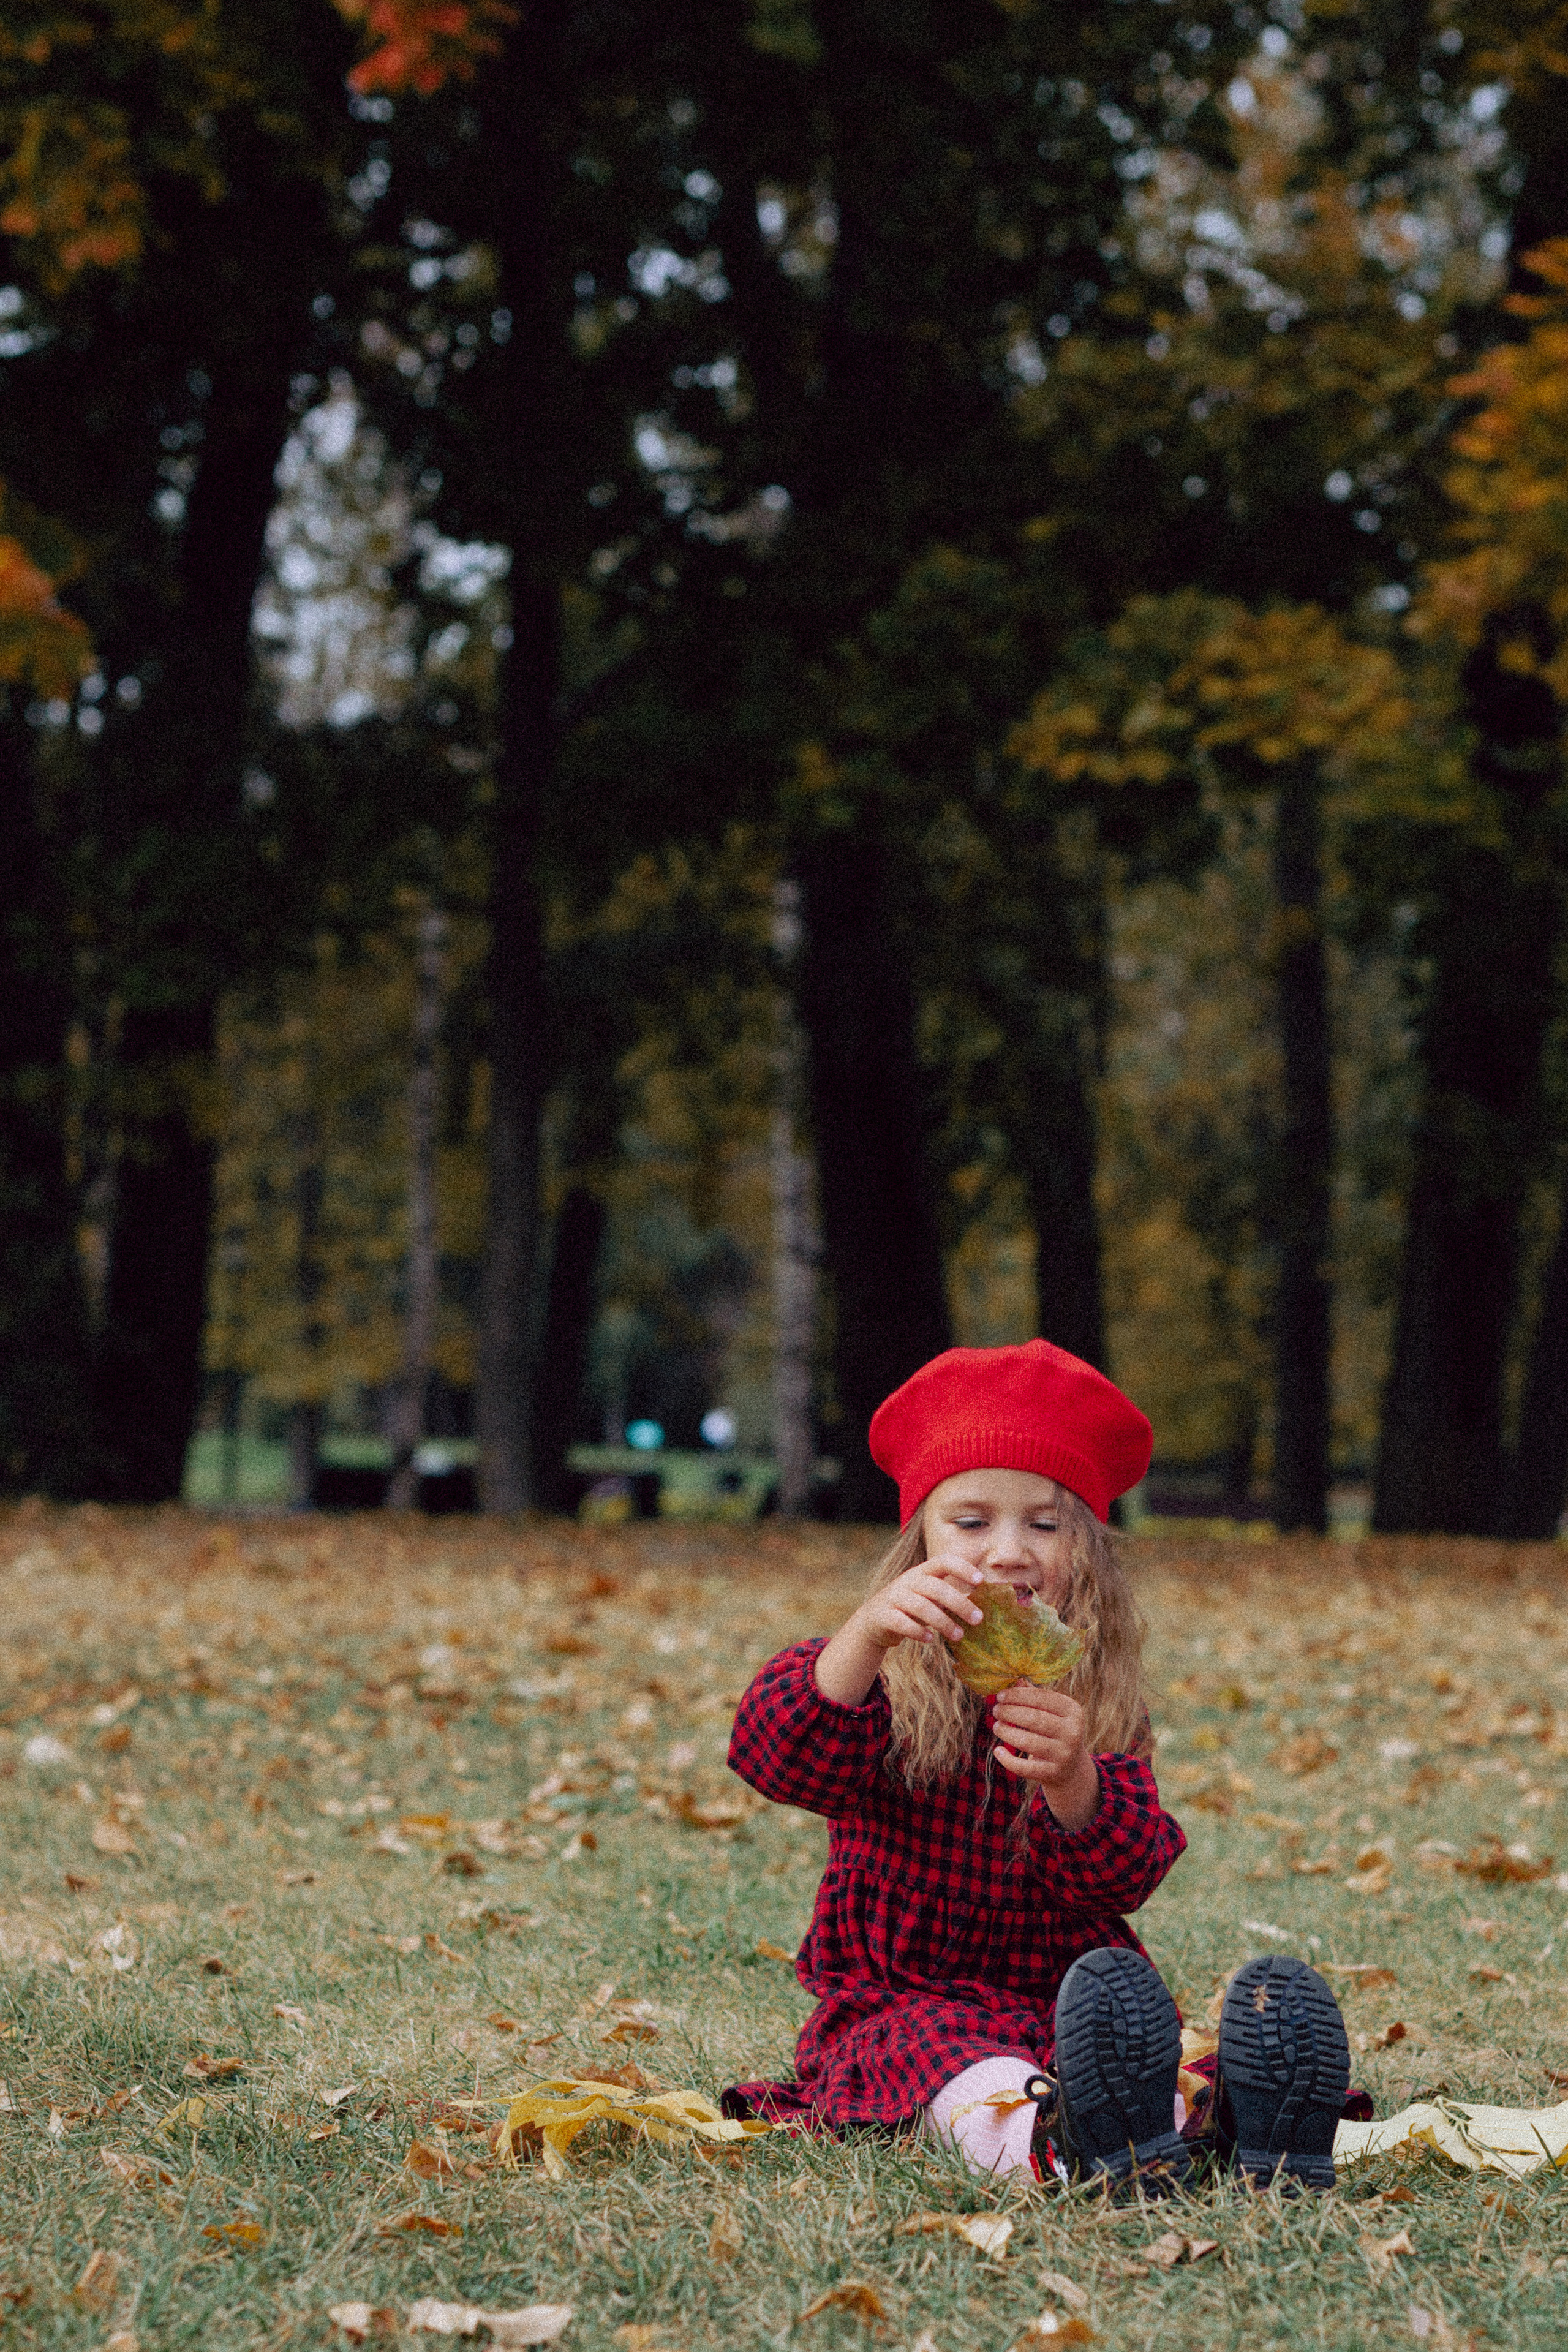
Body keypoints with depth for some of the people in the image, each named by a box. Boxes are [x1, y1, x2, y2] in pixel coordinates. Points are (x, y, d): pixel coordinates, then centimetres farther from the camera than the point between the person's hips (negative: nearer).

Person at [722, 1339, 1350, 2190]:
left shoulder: (1097, 1703, 5)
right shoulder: (875, 1677, 1)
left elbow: (1126, 1875, -11)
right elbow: (777, 1757, -22)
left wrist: (1071, 1776, -35)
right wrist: (868, 1635, -41)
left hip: (1064, 1990, 2)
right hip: (903, 1999, -2)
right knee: (970, 2079, -38)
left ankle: (1241, 2125, -67)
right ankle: (1048, 2139, -72)